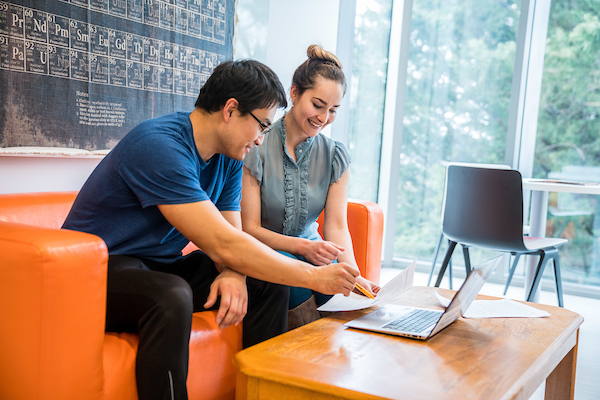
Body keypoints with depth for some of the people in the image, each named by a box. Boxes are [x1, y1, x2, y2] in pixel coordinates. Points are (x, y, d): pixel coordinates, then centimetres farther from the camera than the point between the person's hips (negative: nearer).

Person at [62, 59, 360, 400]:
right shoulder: (159, 146, -27)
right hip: (99, 270, -8)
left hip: (162, 267, 8)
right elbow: (223, 244, -31)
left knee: (269, 284, -4)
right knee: (172, 297, -39)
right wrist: (314, 277, -25)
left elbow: (231, 236, 1)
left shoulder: (228, 157, 2)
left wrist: (233, 274, -23)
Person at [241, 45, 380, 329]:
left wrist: (354, 274, -23)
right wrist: (302, 247, -28)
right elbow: (249, 228, -12)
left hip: (310, 252, 3)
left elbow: (336, 226, -4)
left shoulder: (335, 156, 4)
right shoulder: (256, 147, -11)